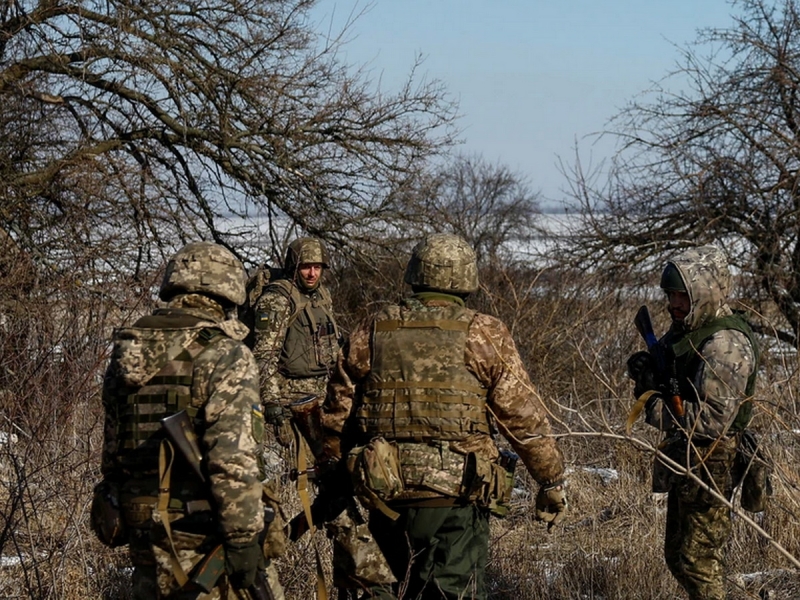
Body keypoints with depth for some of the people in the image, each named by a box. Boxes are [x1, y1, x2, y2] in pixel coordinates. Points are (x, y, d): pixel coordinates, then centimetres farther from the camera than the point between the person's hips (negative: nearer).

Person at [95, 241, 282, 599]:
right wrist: (244, 537, -16)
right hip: (201, 534, -7)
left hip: (142, 529, 7)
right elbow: (232, 458, -20)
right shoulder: (225, 355, -12)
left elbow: (112, 448, 15)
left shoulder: (126, 352, 9)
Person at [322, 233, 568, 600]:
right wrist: (552, 482, 9)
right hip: (454, 498, -4)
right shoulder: (484, 336, -3)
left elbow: (336, 417, 12)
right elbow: (524, 419, -2)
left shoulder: (371, 335, 7)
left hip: (387, 499, 4)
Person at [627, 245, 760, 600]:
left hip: (709, 467, -10)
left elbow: (714, 419, -26)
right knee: (677, 556, 18)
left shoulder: (726, 344, -20)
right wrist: (645, 369, -6)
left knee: (698, 561, -3)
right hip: (683, 461, 10)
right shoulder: (688, 328, 8)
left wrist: (658, 407, -20)